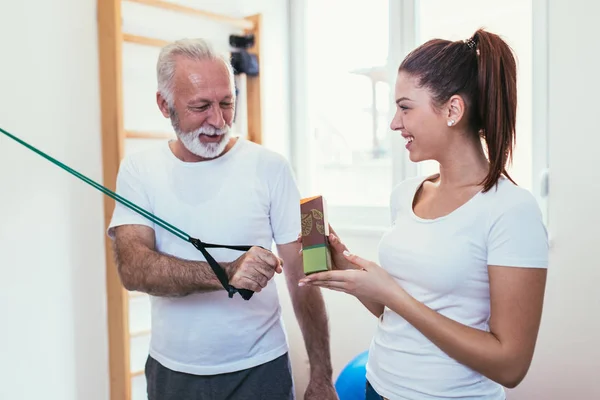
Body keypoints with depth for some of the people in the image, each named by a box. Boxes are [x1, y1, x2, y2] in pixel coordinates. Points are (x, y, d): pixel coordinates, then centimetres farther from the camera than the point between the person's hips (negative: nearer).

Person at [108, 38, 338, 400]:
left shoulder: (269, 167, -9)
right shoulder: (138, 170, -5)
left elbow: (302, 277, -7)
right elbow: (132, 269, -17)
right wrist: (226, 273, -31)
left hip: (260, 369, -1)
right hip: (170, 370, 2)